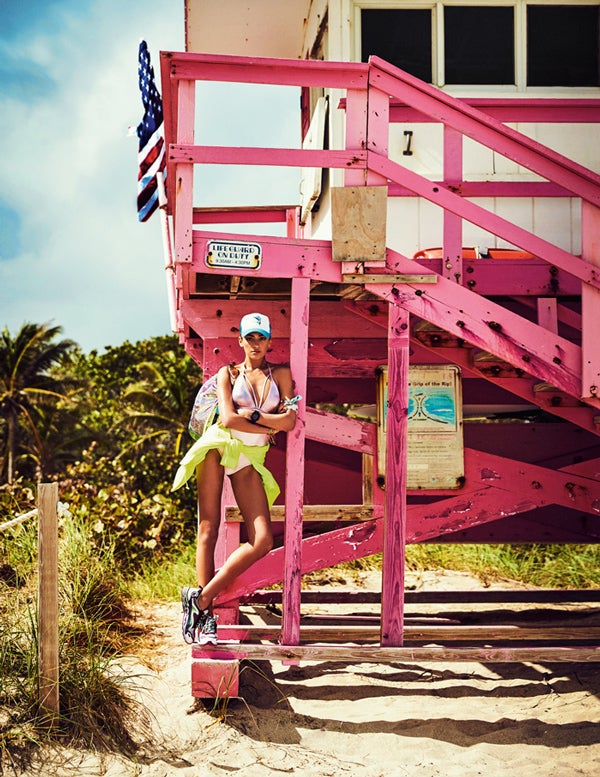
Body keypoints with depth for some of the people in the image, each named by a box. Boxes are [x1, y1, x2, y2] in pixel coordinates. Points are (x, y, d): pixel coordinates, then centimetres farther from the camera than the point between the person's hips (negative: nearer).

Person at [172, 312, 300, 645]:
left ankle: (201, 598, -5)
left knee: (263, 541, -12)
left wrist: (254, 415, -5)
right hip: (219, 447, -2)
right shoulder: (228, 374, 10)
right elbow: (228, 418, -5)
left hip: (250, 459, 2)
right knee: (208, 532, -7)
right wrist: (271, 427, -2)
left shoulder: (281, 374, 14)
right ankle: (206, 615, -1)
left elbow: (290, 421, 2)